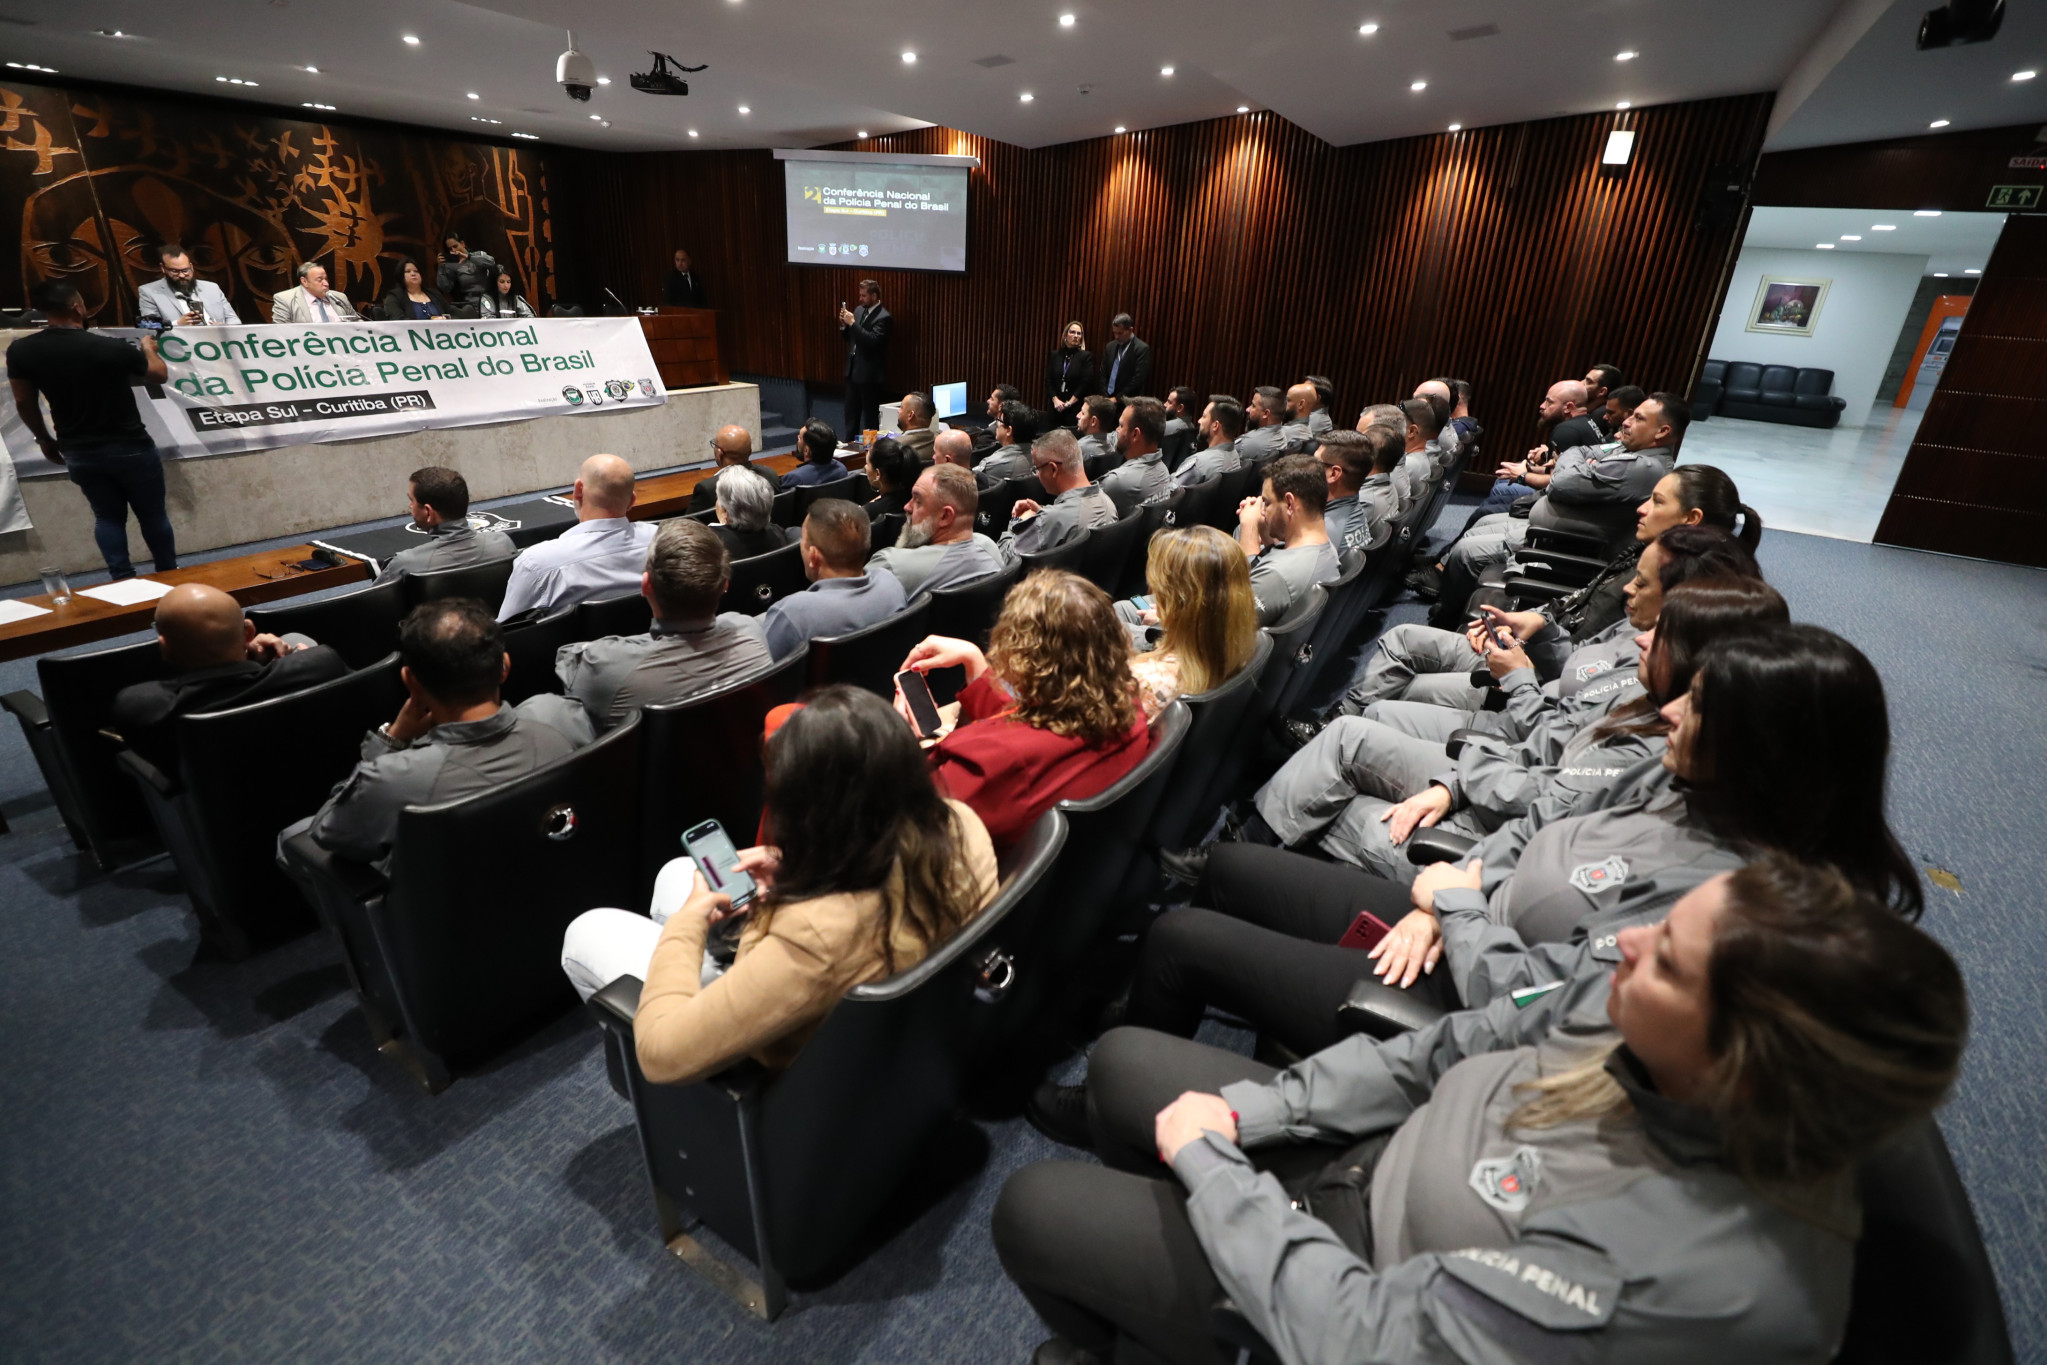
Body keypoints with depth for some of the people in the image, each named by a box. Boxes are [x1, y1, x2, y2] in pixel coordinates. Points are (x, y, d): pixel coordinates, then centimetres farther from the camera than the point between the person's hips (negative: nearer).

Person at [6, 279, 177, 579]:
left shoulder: (20, 351, -4)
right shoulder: (113, 348, -18)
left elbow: (24, 403, 6)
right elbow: (160, 375, 1)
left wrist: (44, 439, 22)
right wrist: (148, 348, 22)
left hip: (78, 452, 4)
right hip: (130, 447, -4)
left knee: (108, 516, 12)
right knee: (153, 515, 8)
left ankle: (124, 581, 8)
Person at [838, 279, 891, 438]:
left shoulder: (883, 317, -15)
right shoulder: (858, 310, 10)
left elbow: (873, 340, -27)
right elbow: (848, 336, 17)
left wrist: (852, 323, -24)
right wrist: (843, 324, -3)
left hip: (869, 373, -8)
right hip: (853, 370, 8)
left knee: (870, 415, 2)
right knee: (851, 412, 15)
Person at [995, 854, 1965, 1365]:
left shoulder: (1693, 1273, -39)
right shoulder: (1653, 1038, -17)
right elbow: (1451, 1051, -5)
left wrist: (1206, 1159, -19)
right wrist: (1246, 1111, -9)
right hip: (1368, 1157, 6)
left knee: (1032, 1207, 1)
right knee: (1123, 1061, 11)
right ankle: (1139, 1243, 42)